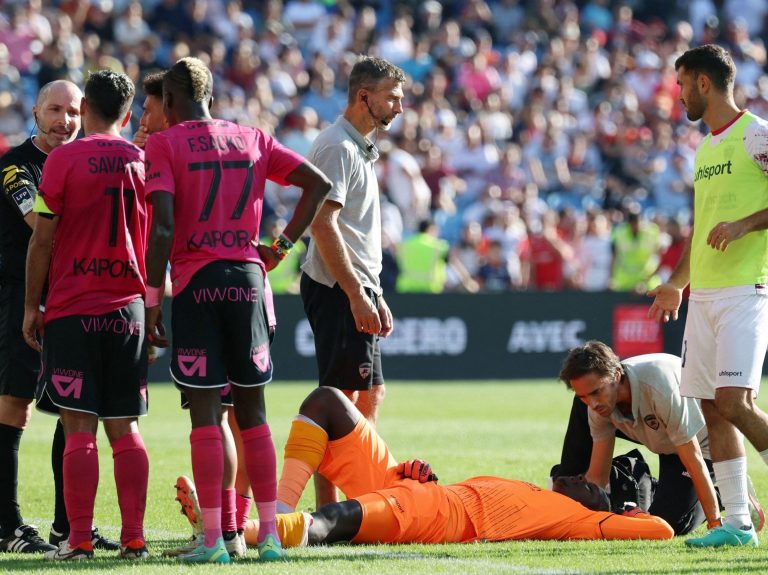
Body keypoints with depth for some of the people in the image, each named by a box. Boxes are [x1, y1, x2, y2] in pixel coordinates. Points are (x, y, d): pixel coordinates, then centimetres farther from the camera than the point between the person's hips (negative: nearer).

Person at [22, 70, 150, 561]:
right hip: (128, 311, 3)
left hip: (71, 310, -3)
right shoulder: (144, 162, 6)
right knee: (125, 429, 8)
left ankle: (79, 539, -7)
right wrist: (153, 309, 19)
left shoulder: (64, 159, -5)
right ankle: (134, 537, 4)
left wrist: (32, 305, 3)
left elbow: (43, 238, -6)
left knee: (78, 427, -4)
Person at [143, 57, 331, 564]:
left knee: (205, 412, -3)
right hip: (248, 277, 4)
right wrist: (283, 245, 11)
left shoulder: (164, 145, -2)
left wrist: (152, 299, -7)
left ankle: (213, 538, -5)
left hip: (195, 282, -4)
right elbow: (318, 184, 10)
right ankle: (269, 534, 9)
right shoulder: (251, 140, 12)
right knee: (253, 411, 10)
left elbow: (163, 227, -12)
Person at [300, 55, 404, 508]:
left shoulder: (362, 148, 19)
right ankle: (327, 510, -9)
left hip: (357, 290, 10)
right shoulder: (337, 147, -13)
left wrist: (376, 296, 22)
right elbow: (323, 224, -21)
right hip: (337, 289, -10)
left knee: (371, 394, 12)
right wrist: (356, 295, -23)